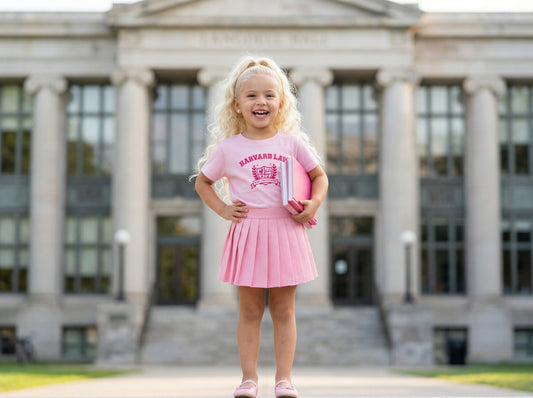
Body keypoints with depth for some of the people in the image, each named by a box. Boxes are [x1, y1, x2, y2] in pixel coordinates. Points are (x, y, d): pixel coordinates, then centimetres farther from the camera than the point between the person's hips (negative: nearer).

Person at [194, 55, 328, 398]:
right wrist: (222, 208, 0)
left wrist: (313, 204, -5)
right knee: (250, 310, 6)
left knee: (284, 310, 6)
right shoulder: (227, 148, 1)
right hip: (247, 233, 0)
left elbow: (320, 177, 12)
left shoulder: (292, 142, 2)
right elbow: (202, 182, 14)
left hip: (285, 232, 0)